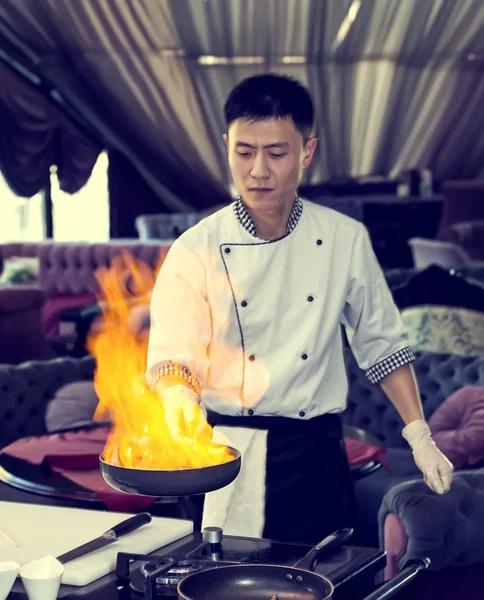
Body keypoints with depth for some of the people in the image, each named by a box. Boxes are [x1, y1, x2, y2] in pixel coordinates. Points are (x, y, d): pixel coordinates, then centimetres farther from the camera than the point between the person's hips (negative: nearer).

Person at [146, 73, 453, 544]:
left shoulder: (345, 240, 0)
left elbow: (381, 343, 9)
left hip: (314, 456, 1)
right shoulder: (196, 251, -6)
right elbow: (171, 359, -11)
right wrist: (179, 406, -32)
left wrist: (420, 436, 5)